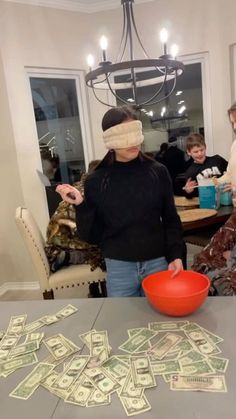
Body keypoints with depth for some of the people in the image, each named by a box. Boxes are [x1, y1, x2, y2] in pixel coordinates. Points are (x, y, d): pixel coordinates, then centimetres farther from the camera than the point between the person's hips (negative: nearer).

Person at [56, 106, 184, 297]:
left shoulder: (157, 172, -3)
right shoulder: (96, 181, -5)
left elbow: (171, 220, 4)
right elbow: (92, 236, -2)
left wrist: (175, 256, -5)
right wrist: (80, 205, -15)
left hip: (157, 263, 1)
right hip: (119, 267, -1)